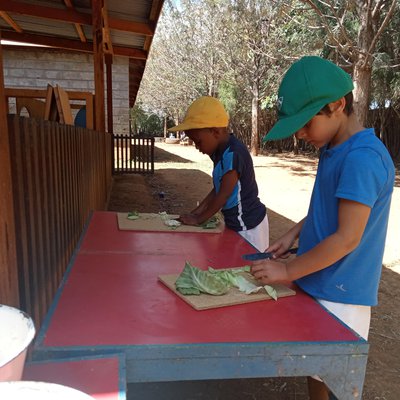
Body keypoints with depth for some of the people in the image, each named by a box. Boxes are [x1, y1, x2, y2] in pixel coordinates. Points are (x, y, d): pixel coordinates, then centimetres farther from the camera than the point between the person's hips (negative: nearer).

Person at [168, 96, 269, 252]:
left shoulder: (233, 154, -24)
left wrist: (198, 219, -10)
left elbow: (223, 195, -20)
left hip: (247, 226, -9)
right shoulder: (221, 152, 5)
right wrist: (196, 211, 4)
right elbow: (217, 189, 10)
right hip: (236, 222, 9)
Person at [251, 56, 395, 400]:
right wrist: (294, 234, 6)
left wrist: (288, 271, -16)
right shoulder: (333, 149, 6)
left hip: (338, 295, -8)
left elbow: (347, 238, -24)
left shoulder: (363, 157, -23)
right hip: (316, 286, 8)